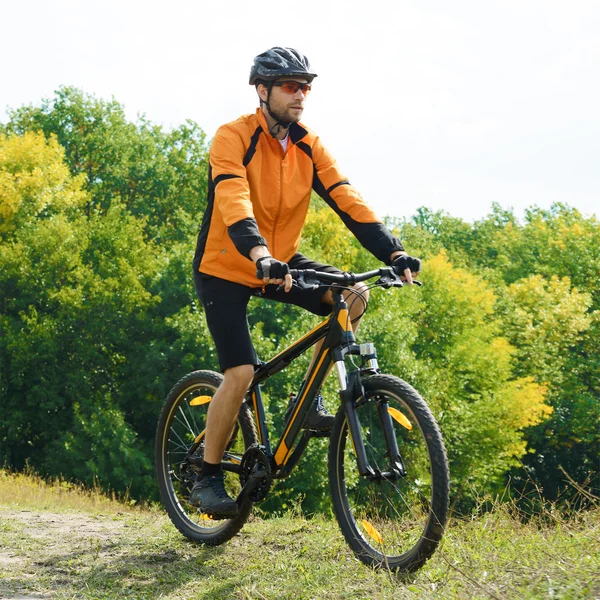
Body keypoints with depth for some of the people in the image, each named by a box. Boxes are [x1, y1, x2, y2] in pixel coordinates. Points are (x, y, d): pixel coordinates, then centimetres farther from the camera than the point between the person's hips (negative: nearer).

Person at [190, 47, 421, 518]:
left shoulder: (309, 147, -3)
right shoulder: (233, 138, -19)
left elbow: (347, 200, -11)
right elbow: (234, 203, -35)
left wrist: (394, 252, -25)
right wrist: (260, 256, -52)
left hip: (283, 263, 5)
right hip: (225, 269, -5)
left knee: (352, 294, -19)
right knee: (241, 373, -16)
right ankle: (207, 478, 2)